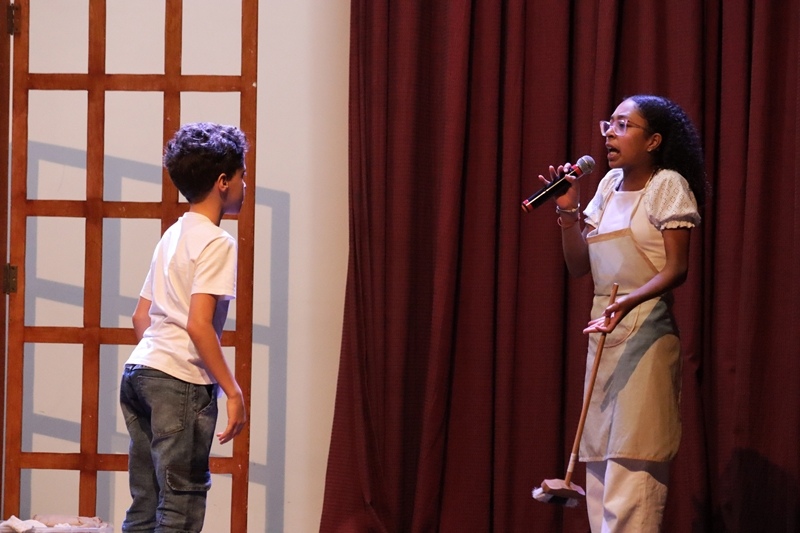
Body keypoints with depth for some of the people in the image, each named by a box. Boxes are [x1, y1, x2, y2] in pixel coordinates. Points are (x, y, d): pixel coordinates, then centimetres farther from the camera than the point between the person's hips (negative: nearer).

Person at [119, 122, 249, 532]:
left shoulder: (172, 237, 18)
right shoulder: (216, 242, -8)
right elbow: (199, 325, -18)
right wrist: (233, 391, -16)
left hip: (138, 373, 9)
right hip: (182, 380, -9)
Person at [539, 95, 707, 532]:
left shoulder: (668, 185, -7)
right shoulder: (609, 185, 13)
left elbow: (677, 269, -15)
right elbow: (578, 265, 14)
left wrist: (629, 301, -30)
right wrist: (568, 211, 1)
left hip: (645, 328, -8)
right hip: (604, 330, 8)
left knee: (633, 454, -11)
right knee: (600, 455, 6)